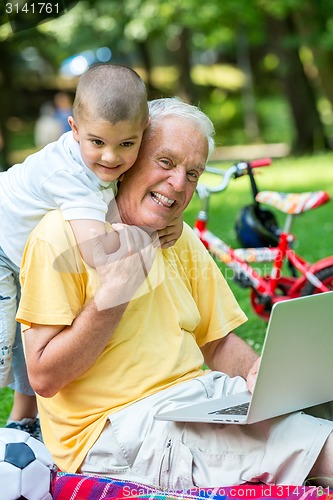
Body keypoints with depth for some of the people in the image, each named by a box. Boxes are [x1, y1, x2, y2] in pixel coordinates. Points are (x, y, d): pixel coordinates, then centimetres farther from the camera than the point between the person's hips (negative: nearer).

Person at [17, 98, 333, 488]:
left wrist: (257, 370, -3)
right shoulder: (63, 234, -8)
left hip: (205, 397, 8)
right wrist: (115, 290, -18)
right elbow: (44, 377, -12)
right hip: (116, 425, -7)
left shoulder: (184, 242, 16)